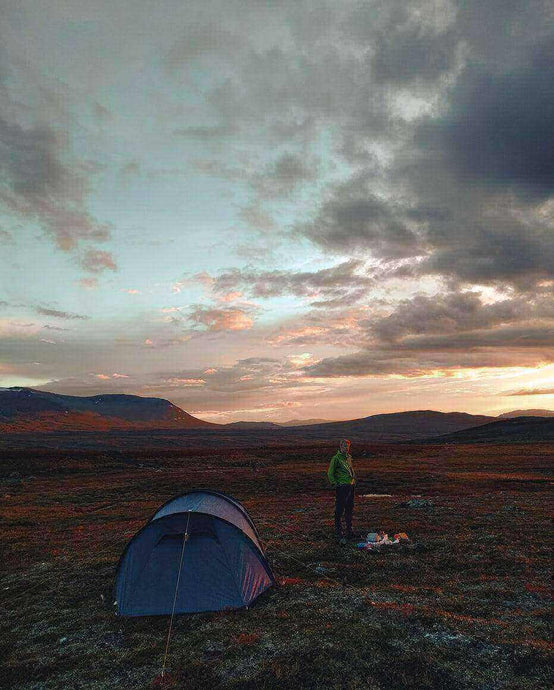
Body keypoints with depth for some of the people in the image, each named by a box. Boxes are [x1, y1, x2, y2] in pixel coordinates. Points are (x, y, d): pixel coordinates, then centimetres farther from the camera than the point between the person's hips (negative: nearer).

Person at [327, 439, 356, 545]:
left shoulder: (349, 457, 14)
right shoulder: (336, 458, -10)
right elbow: (330, 473, -11)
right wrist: (335, 484, -14)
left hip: (350, 486, 8)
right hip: (341, 487, -8)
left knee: (350, 509, 16)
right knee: (339, 509, -5)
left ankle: (349, 530, 28)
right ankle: (338, 531, 2)